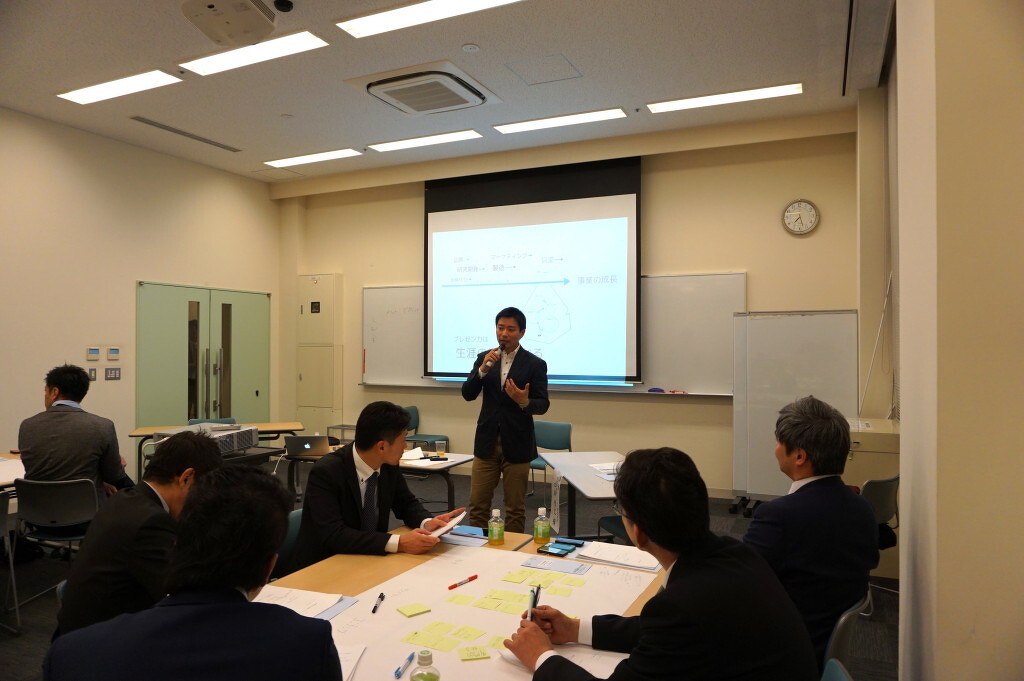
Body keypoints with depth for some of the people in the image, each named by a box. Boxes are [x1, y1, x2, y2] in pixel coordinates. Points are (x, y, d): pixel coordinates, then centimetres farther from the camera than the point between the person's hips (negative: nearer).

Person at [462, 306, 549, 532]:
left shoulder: (535, 364, -5)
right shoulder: (484, 358, 4)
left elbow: (543, 404, -7)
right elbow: (468, 394, -2)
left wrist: (525, 402, -28)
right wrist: (483, 369, -18)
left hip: (517, 444, -2)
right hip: (487, 441, 3)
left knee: (515, 507, 9)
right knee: (477, 505, 8)